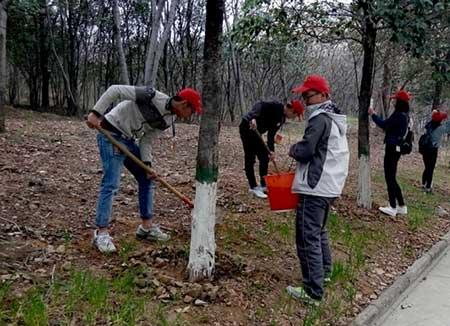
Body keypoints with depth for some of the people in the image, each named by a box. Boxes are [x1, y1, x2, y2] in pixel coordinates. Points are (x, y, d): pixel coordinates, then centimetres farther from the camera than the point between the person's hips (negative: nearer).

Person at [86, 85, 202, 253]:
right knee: (111, 184, -14)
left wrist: (147, 164, -7)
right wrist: (95, 113, -26)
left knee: (146, 179, 11)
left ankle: (146, 227, 21)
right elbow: (115, 90, -22)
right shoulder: (153, 96, -22)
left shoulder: (167, 120, 2)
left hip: (128, 140, 9)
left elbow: (146, 140, 7)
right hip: (111, 134, -9)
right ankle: (101, 233, -5)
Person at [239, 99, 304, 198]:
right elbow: (260, 105, -33)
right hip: (248, 127, -10)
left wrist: (271, 150, -6)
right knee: (250, 158, -6)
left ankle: (264, 185, 17)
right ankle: (253, 187, 0)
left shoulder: (282, 119, 6)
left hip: (256, 132, 10)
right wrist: (253, 118, -51)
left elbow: (271, 134, 5)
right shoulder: (276, 107, -19)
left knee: (265, 157, 9)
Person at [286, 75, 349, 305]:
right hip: (330, 186, 10)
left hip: (315, 187, -10)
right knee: (319, 231, 26)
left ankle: (313, 292, -5)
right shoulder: (335, 119, 15)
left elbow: (305, 151, -20)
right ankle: (324, 272, 40)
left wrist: (293, 149, -1)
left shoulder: (320, 119, -15)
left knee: (308, 238, -7)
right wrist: (302, 152, 13)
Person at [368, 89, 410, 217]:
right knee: (391, 177, 16)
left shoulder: (399, 115, -18)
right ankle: (401, 206, 20)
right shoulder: (404, 115, 12)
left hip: (392, 148, -10)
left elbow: (384, 125, -18)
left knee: (390, 178, -2)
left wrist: (373, 114, -6)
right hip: (397, 148, 10)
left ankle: (393, 208, 4)